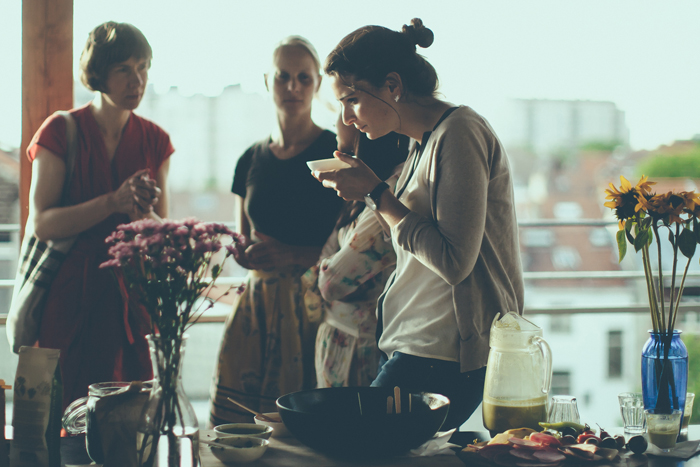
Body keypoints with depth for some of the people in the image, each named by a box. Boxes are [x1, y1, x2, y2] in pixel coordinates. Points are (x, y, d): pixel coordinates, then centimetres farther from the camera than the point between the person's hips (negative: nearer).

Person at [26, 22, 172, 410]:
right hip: (71, 295, -3)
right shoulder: (61, 131, -2)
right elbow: (42, 223, -9)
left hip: (133, 295, 3)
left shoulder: (154, 140, 9)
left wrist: (144, 214, -12)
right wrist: (114, 203, -18)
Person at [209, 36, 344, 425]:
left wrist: (292, 254, -16)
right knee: (235, 428, -1)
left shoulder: (337, 155, -3)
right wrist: (244, 251, 0)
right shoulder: (252, 160, 14)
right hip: (258, 304, 5)